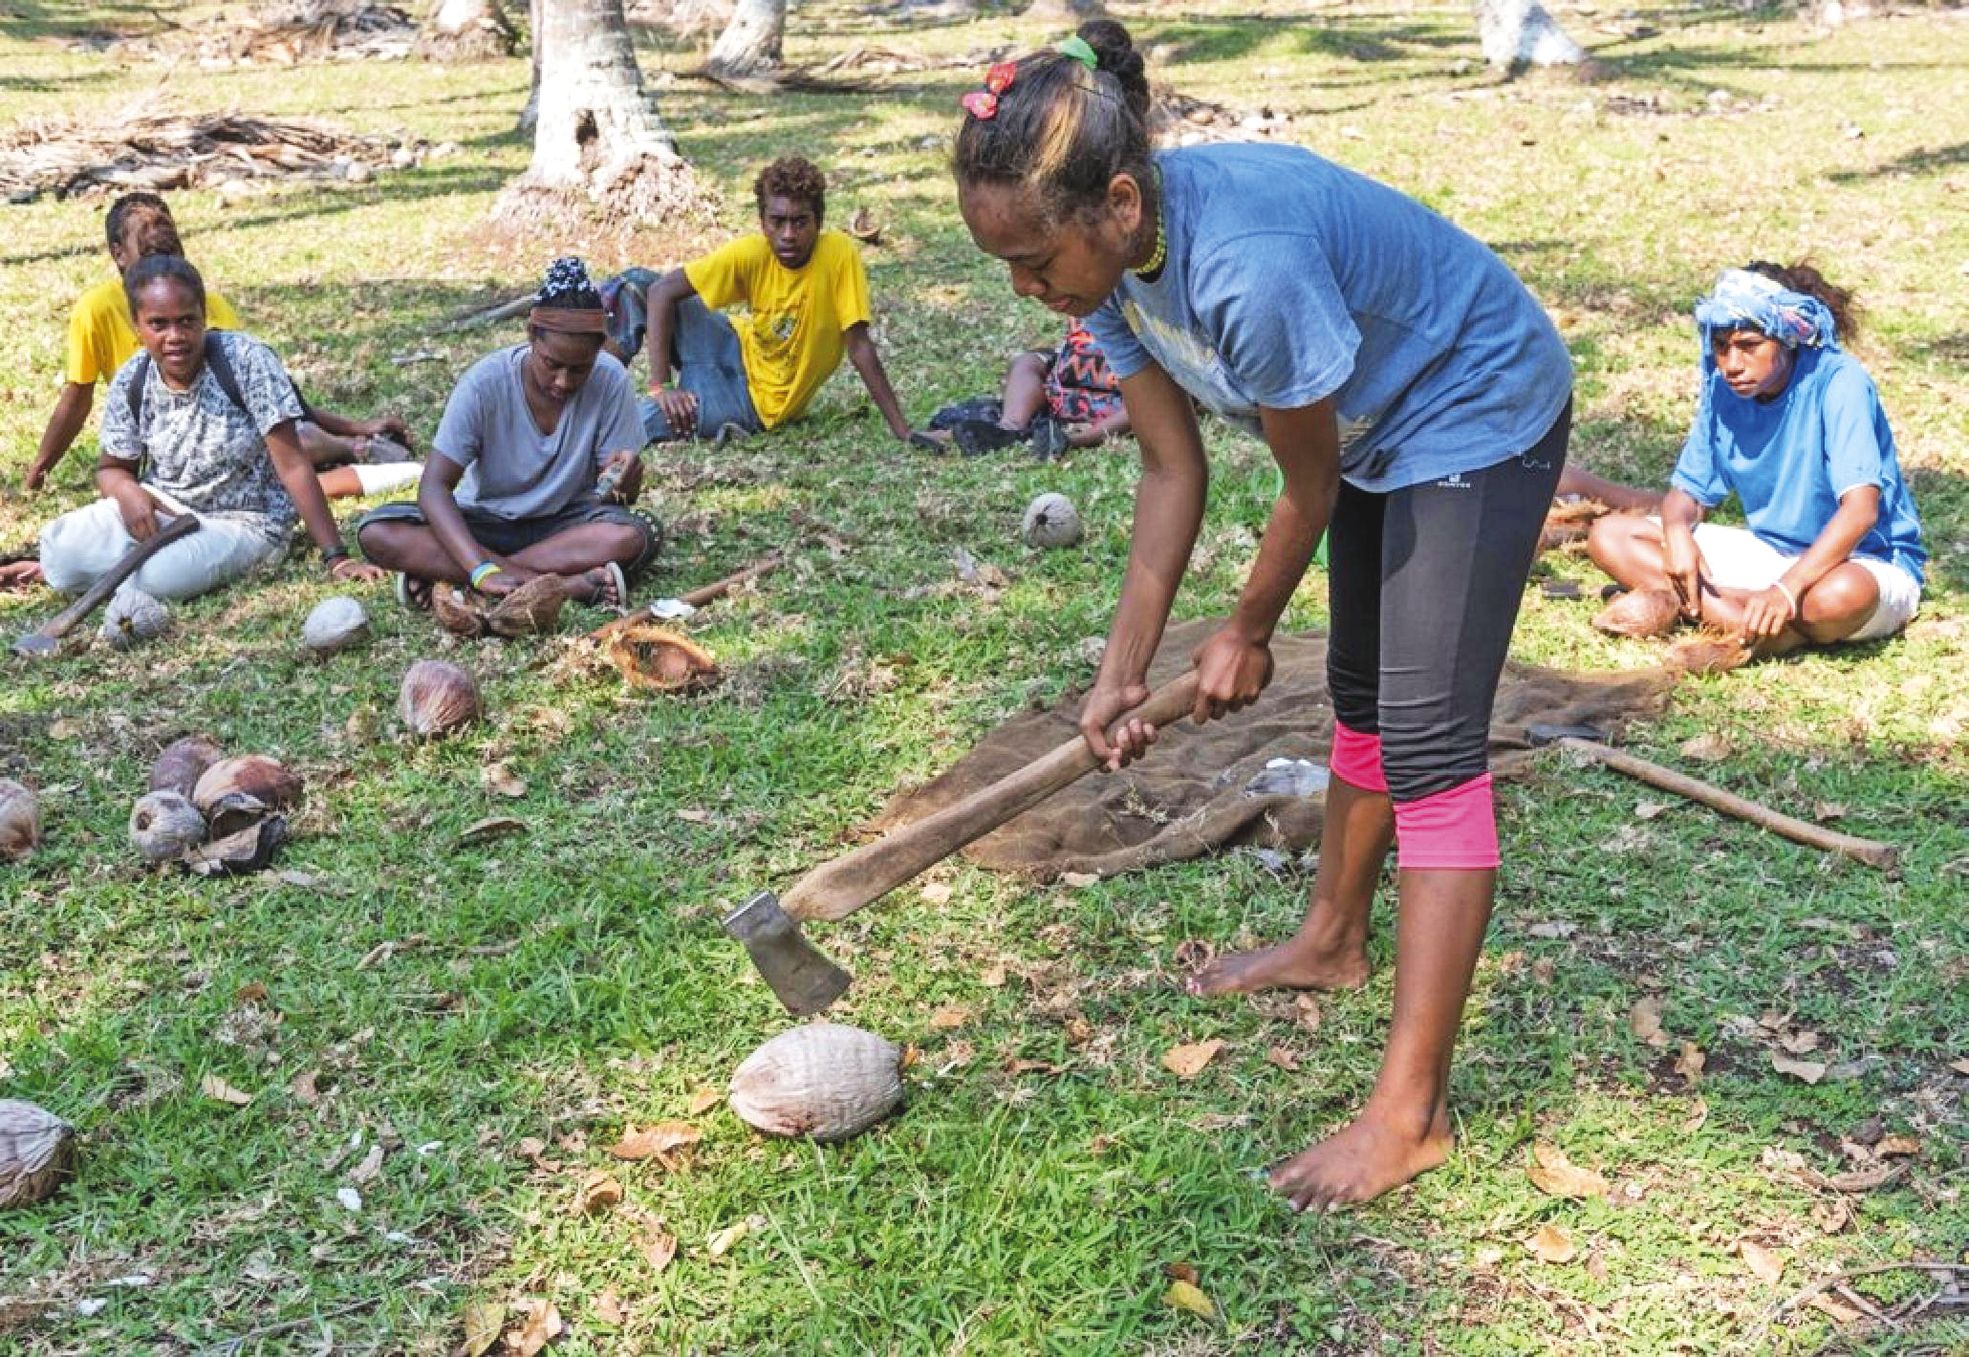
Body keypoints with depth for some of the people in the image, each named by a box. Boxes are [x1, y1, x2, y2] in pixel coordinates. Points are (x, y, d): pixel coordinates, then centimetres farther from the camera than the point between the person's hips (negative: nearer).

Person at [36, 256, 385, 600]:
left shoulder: (246, 360, -21)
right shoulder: (130, 383, -8)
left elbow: (292, 465, -21)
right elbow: (112, 468, 7)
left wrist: (336, 556, -25)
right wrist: (127, 491, -20)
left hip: (242, 521, -3)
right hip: (158, 510, 3)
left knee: (161, 575, -31)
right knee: (59, 552, -20)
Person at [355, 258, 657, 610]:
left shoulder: (610, 380, -17)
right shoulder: (484, 383, -20)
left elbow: (621, 499, -9)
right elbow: (434, 487, -24)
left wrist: (625, 482, -35)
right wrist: (482, 569, -40)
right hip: (484, 522, 0)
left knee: (634, 537, -33)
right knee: (376, 532, -26)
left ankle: (443, 574, -25)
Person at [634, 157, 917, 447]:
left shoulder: (839, 252, -24)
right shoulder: (750, 253, -18)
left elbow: (859, 347, -21)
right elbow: (662, 290, -16)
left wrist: (902, 431, -25)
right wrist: (660, 387, -25)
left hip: (762, 401, -3)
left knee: (633, 424, -24)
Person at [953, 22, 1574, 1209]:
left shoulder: (1247, 266, -39)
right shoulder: (1111, 257, -15)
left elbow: (1311, 484, -23)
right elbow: (1173, 469, -7)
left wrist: (1249, 637, -7)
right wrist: (1126, 667, -10)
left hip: (1483, 413, -9)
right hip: (1380, 420, 9)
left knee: (1428, 742, -13)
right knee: (1362, 694, 21)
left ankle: (1410, 1114, -9)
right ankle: (1335, 942, 43)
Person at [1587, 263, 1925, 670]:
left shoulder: (1838, 382, -21)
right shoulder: (1724, 389, -4)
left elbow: (1861, 509, -31)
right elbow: (1688, 491, 3)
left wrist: (1787, 588, -43)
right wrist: (1677, 533, -22)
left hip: (1866, 562, -6)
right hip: (1772, 552, 7)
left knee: (1840, 595, -45)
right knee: (1609, 535, -9)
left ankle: (1678, 604, -26)